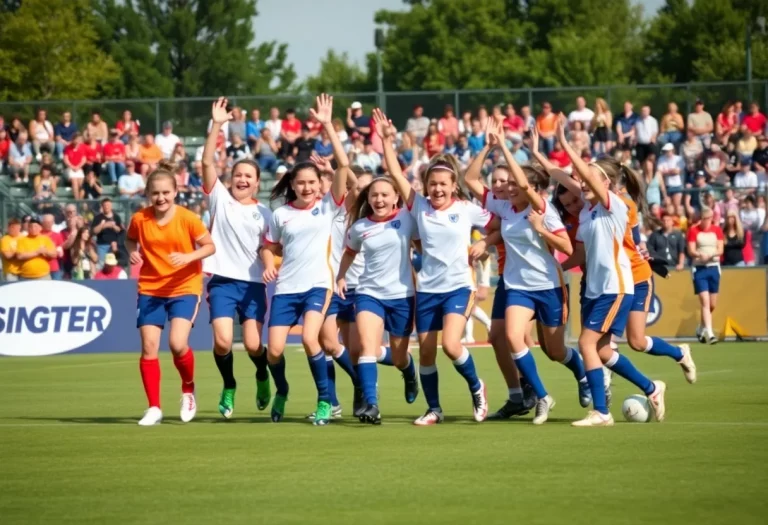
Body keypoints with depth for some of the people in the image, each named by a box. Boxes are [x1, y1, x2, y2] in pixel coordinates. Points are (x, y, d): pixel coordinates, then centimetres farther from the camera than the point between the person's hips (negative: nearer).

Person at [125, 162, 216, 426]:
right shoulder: (140, 219, -5)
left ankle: (188, 390, 12)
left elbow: (210, 246, -4)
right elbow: (130, 239, 14)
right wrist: (132, 253, -8)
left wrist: (188, 257, -21)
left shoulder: (188, 219, -11)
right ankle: (154, 408, 7)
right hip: (150, 289, 3)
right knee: (149, 347, -3)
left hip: (184, 288, -3)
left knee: (177, 343, -17)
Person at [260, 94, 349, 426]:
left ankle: (325, 399, -6)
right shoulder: (280, 214, 6)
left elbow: (342, 165, -11)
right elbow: (269, 247, 19)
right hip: (286, 287, 3)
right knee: (274, 350, -4)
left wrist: (327, 125, -16)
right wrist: (268, 264, -4)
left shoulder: (328, 207, 0)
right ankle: (281, 392, 28)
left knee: (310, 339, -23)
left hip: (317, 284, -3)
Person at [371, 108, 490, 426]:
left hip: (458, 287, -3)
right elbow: (396, 175, -3)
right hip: (427, 289, 3)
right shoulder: (419, 207, 2)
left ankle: (477, 389, 5)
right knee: (426, 353, 6)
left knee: (451, 344, -20)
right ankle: (433, 409, 20)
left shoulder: (467, 210, -2)